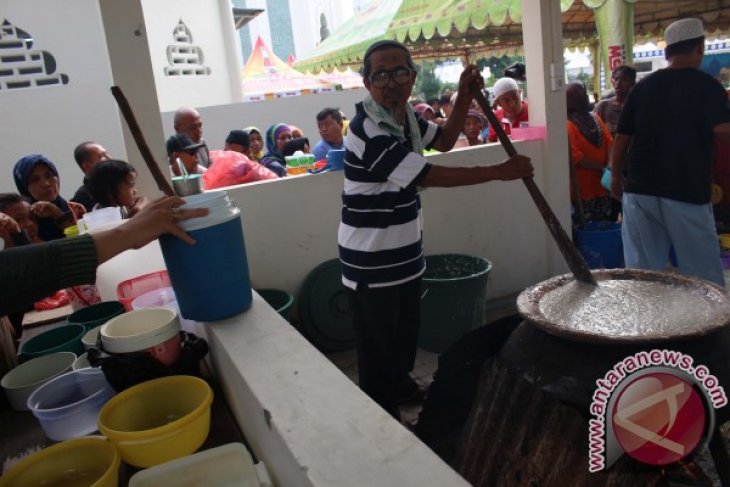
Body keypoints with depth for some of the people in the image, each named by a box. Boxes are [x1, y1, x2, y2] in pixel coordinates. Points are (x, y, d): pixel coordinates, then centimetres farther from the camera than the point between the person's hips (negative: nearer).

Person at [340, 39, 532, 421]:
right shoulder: (368, 131, -25)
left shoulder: (405, 114, 3)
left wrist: (464, 97, 2)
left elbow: (444, 140, 19)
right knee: (379, 343, 5)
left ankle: (401, 384, 47)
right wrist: (499, 172, -18)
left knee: (407, 330, 24)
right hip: (371, 262, -9)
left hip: (405, 250, 9)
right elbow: (430, 176, -25)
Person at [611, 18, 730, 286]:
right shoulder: (706, 84, -4)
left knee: (642, 272, 10)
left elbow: (622, 138, 9)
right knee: (703, 276, 7)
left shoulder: (642, 86, 8)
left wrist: (616, 177, 19)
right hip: (687, 191, -4)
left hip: (639, 189, 4)